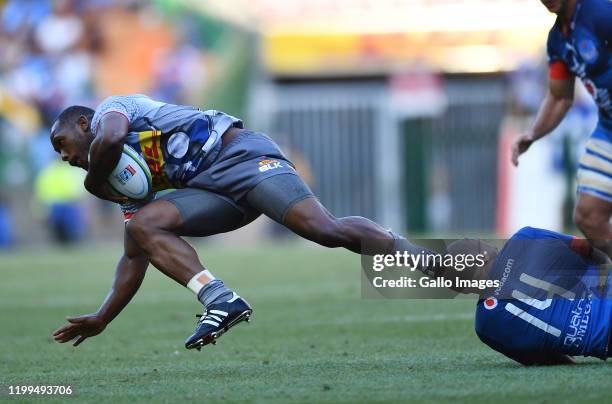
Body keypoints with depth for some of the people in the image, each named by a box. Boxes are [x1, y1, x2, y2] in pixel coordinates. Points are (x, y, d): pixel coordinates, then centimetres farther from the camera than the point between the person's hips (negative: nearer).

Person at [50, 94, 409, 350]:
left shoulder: (108, 109, 7)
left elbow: (111, 138, -20)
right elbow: (135, 257, 27)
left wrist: (94, 181, 0)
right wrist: (101, 320, 24)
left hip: (239, 153, -8)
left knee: (327, 230, -24)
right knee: (143, 225, -12)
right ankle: (221, 301, -27)